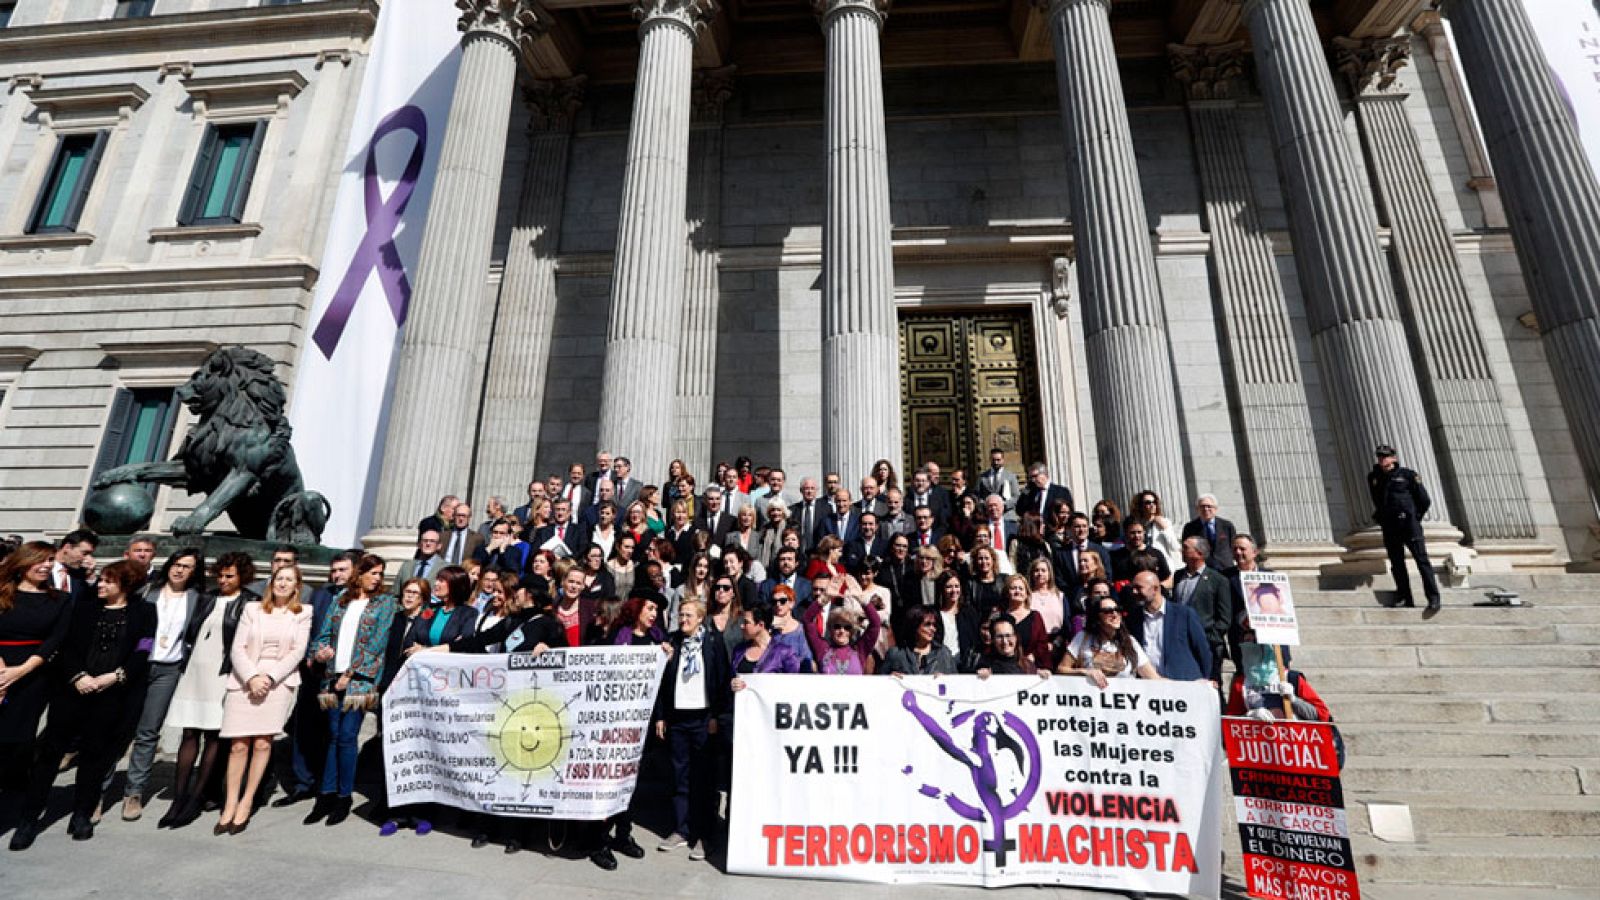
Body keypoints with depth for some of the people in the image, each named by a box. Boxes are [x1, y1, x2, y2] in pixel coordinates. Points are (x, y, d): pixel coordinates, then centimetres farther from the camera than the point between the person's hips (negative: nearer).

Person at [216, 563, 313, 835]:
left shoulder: (302, 614, 7)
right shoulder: (252, 609, 10)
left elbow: (297, 652, 0)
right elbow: (237, 648, 4)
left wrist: (269, 677, -10)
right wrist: (252, 677, -10)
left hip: (280, 681, -1)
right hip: (245, 680, 1)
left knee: (262, 743, -4)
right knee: (238, 745, -2)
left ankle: (246, 803, 8)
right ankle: (230, 805, 8)